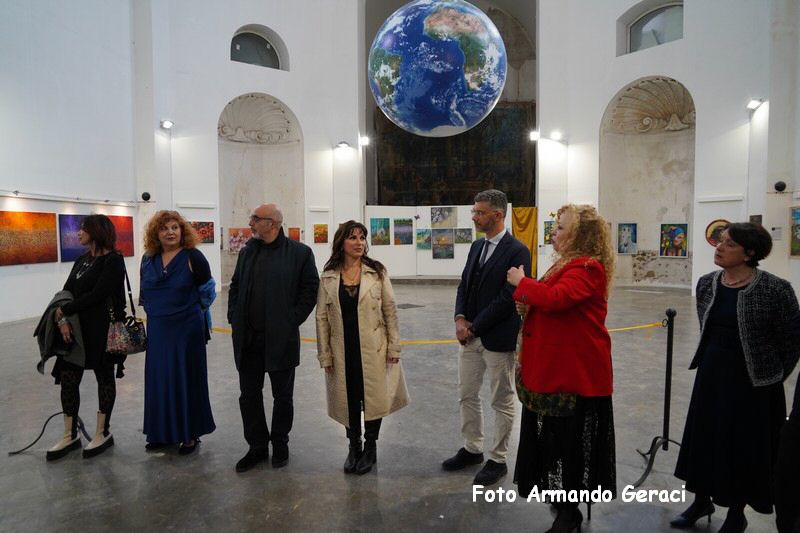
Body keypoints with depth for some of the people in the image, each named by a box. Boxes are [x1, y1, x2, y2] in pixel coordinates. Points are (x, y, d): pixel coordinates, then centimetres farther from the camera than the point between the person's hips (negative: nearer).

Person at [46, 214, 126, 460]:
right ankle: (70, 436, 21)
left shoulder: (113, 260, -10)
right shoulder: (82, 260, 13)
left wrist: (63, 310, -11)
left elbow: (97, 294, -18)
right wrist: (62, 319, -11)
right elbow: (66, 292, 6)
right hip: (76, 328, 7)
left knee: (104, 377, 6)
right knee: (68, 379, 7)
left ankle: (103, 434, 19)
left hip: (103, 330, -7)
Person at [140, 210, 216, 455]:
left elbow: (206, 292, -2)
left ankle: (190, 433, 15)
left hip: (187, 328, -4)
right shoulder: (148, 259, 6)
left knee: (186, 378, 3)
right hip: (157, 329, 5)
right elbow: (144, 292, 18)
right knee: (159, 379, 10)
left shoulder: (193, 257, -9)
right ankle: (162, 432, 25)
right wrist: (155, 310, 15)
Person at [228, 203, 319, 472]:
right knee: (249, 395, 12)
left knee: (282, 396, 11)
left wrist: (292, 321, -10)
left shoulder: (299, 252, -6)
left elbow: (310, 289, -6)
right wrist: (234, 318, 4)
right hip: (248, 338, 5)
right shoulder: (247, 251, 10)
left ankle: (280, 444, 31)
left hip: (281, 338, -4)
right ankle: (257, 447, 29)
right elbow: (235, 286, 15)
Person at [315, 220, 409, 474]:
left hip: (373, 349, -1)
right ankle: (354, 447, 33)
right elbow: (322, 318, 2)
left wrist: (394, 348, -4)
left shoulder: (377, 272, -4)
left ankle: (370, 448, 29)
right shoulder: (328, 277, -1)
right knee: (348, 399, 11)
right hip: (343, 350, 1)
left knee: (373, 397, 8)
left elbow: (390, 311, -2)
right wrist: (325, 356, 1)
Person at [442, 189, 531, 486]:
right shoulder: (477, 246, 11)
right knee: (467, 395, 16)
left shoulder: (517, 251, -14)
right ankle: (472, 449, 34)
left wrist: (475, 327, -15)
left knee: (502, 402, 9)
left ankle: (498, 460, 24)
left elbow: (508, 298, -19)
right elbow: (464, 285, 11)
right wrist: (460, 319, -5)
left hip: (498, 338, -7)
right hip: (470, 336, 8)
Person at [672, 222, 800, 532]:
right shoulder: (706, 284, 0)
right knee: (704, 439, 15)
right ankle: (702, 501, 35)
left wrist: (773, 376, 2)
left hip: (752, 381, -5)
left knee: (746, 448, 9)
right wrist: (716, 361, 14)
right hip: (711, 375, 5)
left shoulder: (774, 290, -16)